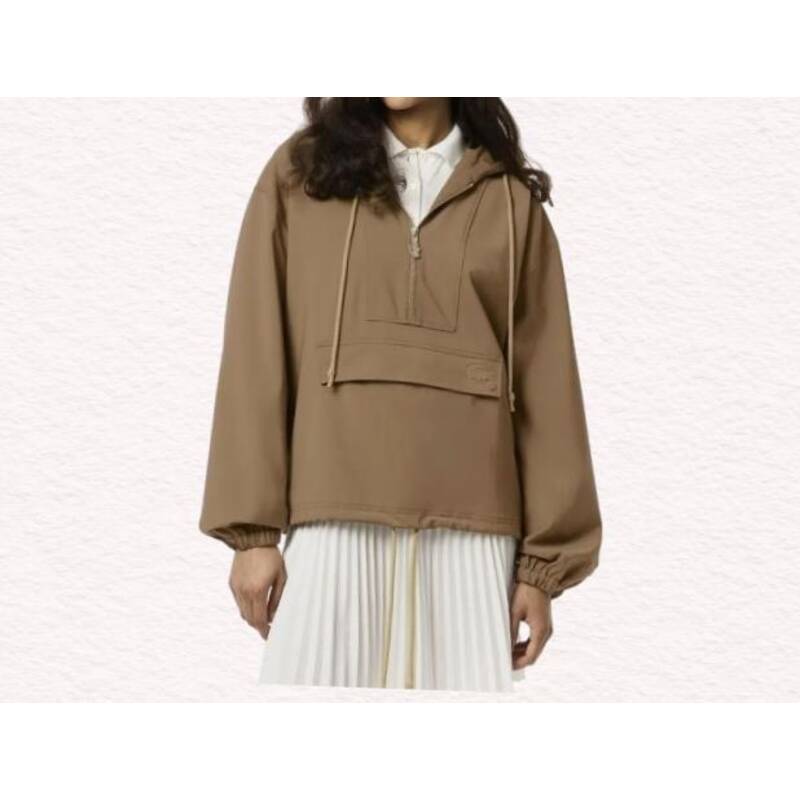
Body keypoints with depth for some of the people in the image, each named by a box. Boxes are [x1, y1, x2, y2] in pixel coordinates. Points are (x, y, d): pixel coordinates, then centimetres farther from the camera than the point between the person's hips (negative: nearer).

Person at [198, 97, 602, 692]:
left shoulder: (511, 200, 10)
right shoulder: (299, 171, 9)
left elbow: (544, 381, 7)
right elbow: (255, 355, 5)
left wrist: (543, 560, 1)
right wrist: (253, 527, -3)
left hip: (467, 525, 1)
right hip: (336, 516, 0)